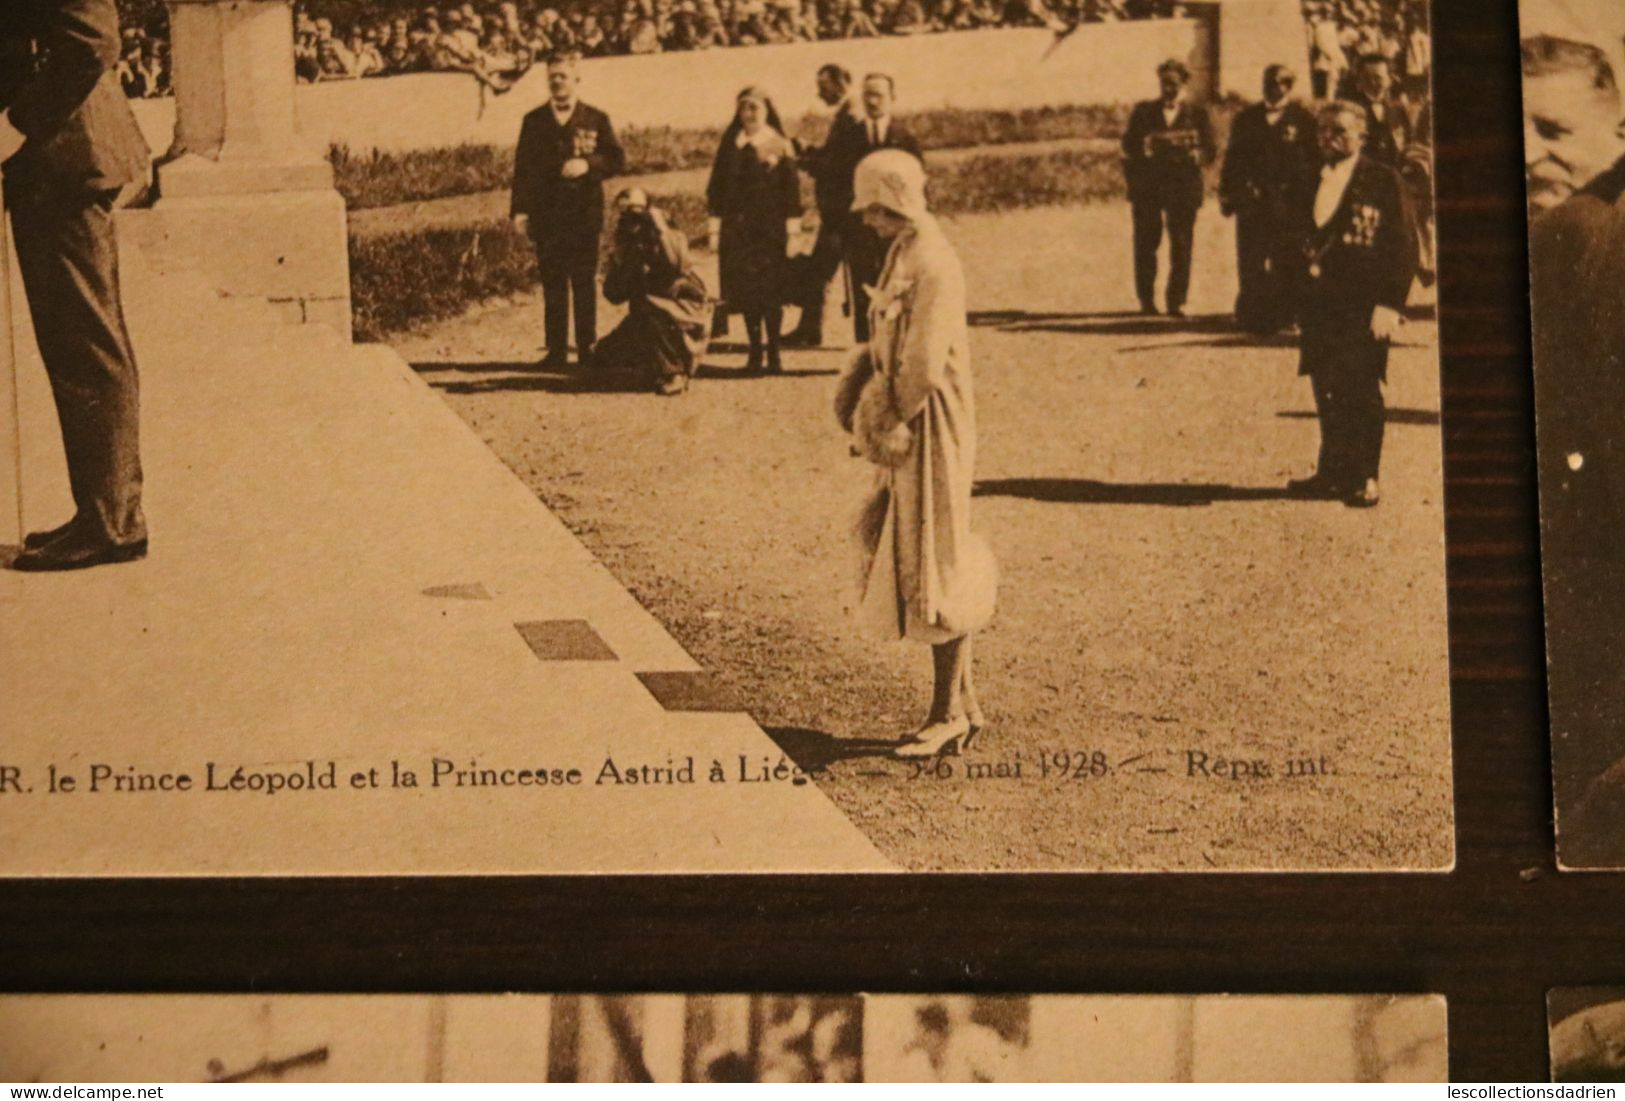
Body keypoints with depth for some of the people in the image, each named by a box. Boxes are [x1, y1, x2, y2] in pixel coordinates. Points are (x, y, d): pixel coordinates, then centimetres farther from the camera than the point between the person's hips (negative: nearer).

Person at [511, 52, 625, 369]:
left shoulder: (596, 120, 7)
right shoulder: (534, 121, 10)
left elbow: (617, 160, 3)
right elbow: (523, 167, 6)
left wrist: (588, 165, -16)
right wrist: (520, 209, -5)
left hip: (585, 214, -1)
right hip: (546, 215, 1)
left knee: (585, 284, 2)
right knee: (553, 284, 2)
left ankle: (587, 348, 8)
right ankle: (556, 349, 5)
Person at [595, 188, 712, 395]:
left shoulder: (671, 238, -9)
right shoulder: (623, 248, 5)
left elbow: (677, 264, -32)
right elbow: (614, 295, -1)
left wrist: (660, 229, -26)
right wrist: (618, 264, -15)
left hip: (687, 310, -6)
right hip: (645, 318, 6)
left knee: (650, 310, -38)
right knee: (604, 356, -1)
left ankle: (674, 373, -23)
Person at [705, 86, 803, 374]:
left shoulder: (779, 146, 2)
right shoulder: (730, 145, 9)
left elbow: (791, 189, -1)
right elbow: (717, 187, 9)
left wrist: (792, 230, -7)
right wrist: (715, 229, 2)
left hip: (771, 228, -2)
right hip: (738, 228, 2)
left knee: (771, 292, -3)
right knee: (745, 292, 2)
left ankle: (773, 351, 3)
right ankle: (755, 350, 9)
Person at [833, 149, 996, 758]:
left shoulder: (933, 265, -18)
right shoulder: (902, 254, 13)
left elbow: (925, 365, -22)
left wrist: (887, 425, -13)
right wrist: (854, 392, 5)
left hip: (932, 428, -10)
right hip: (905, 427, 10)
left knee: (933, 568, -2)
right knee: (903, 559, 13)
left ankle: (948, 714, 8)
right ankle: (963, 704, 22)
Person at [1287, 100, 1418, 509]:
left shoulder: (1383, 180, -2)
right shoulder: (1311, 183, 16)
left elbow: (1404, 245, -6)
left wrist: (1389, 304, -15)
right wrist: (1300, 297, 10)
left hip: (1363, 306, -5)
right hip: (1318, 303, 6)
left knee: (1361, 392, -4)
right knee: (1327, 393, 9)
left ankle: (1364, 480, 3)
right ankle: (1331, 472, 18)